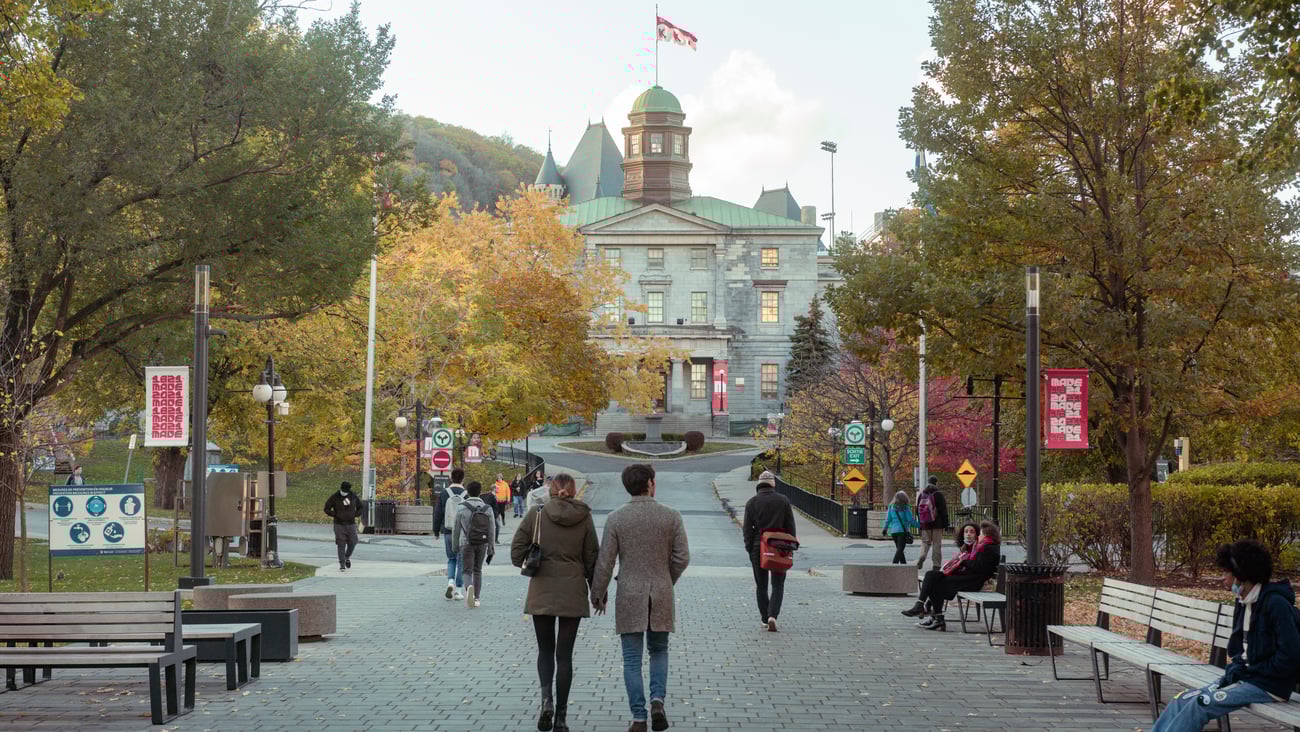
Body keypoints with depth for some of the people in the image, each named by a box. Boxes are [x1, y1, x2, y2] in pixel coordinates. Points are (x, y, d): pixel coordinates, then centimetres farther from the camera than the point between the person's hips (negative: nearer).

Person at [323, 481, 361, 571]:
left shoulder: (353, 497, 1)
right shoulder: (335, 497, -7)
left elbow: (360, 507, 14)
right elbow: (327, 509, -3)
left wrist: (355, 514, -4)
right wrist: (336, 515, -13)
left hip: (351, 524, 2)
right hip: (339, 524, -2)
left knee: (352, 543, 1)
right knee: (341, 545, -5)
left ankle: (347, 557, 30)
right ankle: (342, 565, 0)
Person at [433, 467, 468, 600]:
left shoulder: (444, 493, -4)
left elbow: (438, 514, -2)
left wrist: (436, 532, 8)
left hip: (447, 533, 2)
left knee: (451, 559, 17)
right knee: (461, 561, 8)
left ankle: (451, 581, -7)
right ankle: (458, 590, 6)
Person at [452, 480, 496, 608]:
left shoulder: (462, 509, -6)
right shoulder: (488, 509, 0)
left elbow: (456, 529, 0)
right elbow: (492, 530, 1)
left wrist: (455, 545, 13)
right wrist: (491, 549, 8)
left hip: (467, 544, -2)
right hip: (482, 544, 3)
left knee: (467, 571, -1)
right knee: (477, 570, 16)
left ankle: (469, 587, -32)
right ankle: (477, 598, 18)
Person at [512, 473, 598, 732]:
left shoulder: (536, 515, -4)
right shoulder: (584, 518, -2)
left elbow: (517, 550, -5)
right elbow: (592, 559, 2)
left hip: (541, 593, 0)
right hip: (573, 594, 0)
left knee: (545, 650, 13)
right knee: (564, 654, 6)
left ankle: (546, 698, -12)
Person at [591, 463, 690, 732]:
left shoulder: (616, 518, -6)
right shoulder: (671, 516, -4)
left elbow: (605, 561, -5)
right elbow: (682, 557, -2)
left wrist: (598, 593, 10)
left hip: (629, 596, -1)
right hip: (661, 596, 1)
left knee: (632, 659, 5)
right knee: (659, 651, 19)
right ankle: (657, 700, -3)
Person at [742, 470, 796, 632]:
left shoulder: (752, 502, -1)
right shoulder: (783, 500, -1)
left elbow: (747, 528, -2)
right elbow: (790, 526, 0)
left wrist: (749, 549, 4)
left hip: (758, 547, 0)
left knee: (761, 585, 12)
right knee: (778, 584, 4)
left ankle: (765, 619, 13)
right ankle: (773, 615, -16)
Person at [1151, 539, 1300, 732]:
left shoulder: (1275, 604, -17)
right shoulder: (1243, 603, 12)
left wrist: (1250, 671, -14)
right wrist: (1236, 667, 2)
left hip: (1269, 686, -9)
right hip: (1245, 676, 9)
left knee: (1200, 705, -23)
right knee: (1182, 701, -5)